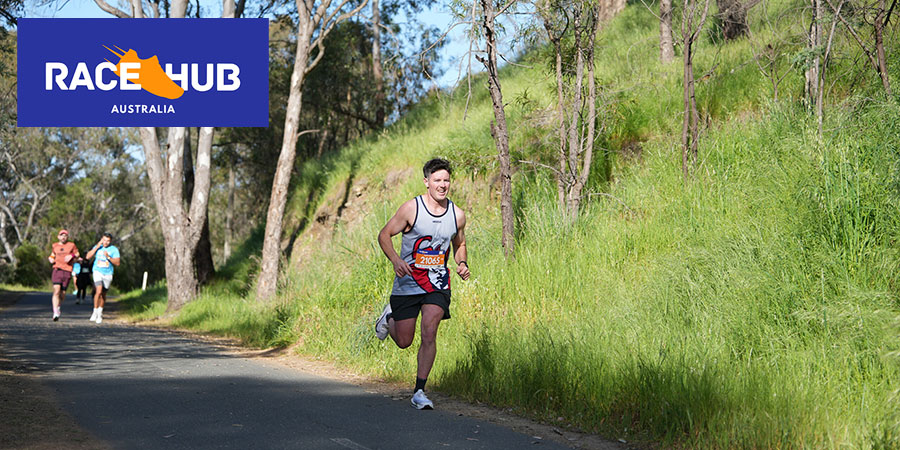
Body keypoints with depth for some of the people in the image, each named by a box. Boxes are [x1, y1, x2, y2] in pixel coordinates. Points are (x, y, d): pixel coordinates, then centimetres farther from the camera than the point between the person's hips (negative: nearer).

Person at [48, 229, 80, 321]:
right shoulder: (55, 246, 15)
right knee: (56, 291, -17)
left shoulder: (71, 245, 9)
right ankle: (55, 313, -22)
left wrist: (72, 256, -3)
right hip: (57, 269, 0)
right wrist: (50, 259, 7)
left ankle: (58, 307, 35)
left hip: (67, 271, 0)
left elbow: (77, 253, 18)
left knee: (62, 294, 4)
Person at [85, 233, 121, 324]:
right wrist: (97, 247, -10)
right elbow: (88, 257, -4)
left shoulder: (114, 249, -1)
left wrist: (108, 257, -20)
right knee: (99, 291, -21)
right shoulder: (97, 247, 4)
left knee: (103, 294, 11)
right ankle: (95, 313, -12)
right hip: (97, 271, -1)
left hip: (108, 274, 1)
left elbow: (117, 263, -6)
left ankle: (100, 313, 30)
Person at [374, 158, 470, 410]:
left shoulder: (457, 215, 0)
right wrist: (395, 259, -21)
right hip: (408, 282, -2)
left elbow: (459, 244, 18)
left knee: (429, 333, -15)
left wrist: (461, 263, -3)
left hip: (437, 283, 2)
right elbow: (384, 235, -4)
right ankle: (389, 317, 41)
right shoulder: (411, 209, -11)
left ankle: (419, 391, -5)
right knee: (404, 341, 5)